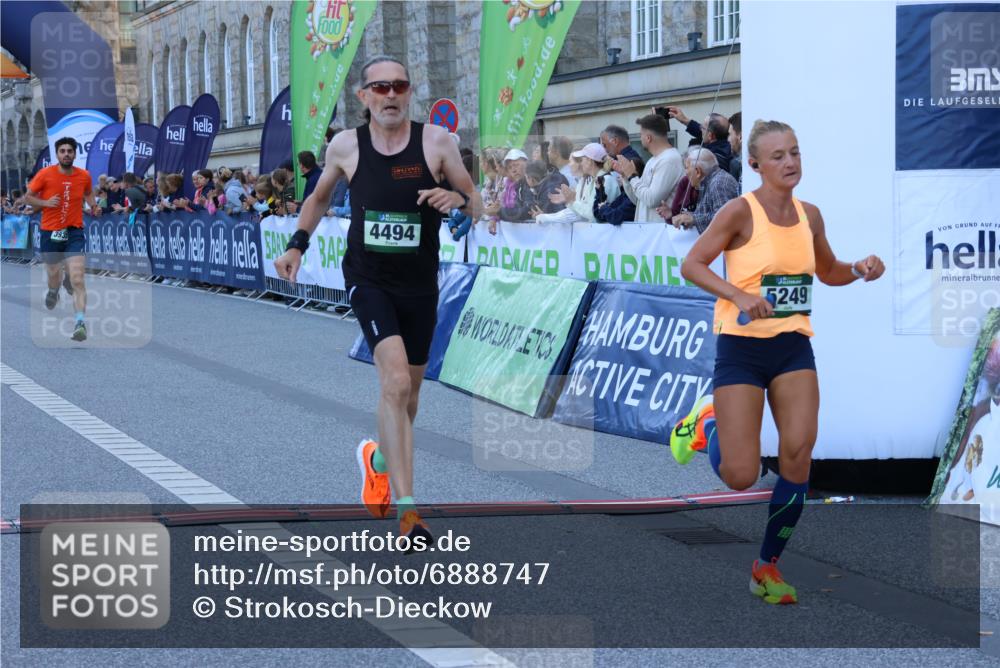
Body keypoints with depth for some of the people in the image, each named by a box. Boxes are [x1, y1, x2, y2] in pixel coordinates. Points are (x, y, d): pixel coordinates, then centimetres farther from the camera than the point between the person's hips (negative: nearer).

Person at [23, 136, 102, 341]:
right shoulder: (45, 175, -7)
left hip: (74, 233, 0)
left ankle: (80, 323, -14)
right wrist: (45, 202, -16)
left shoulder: (84, 176, -2)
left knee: (77, 279, -18)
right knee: (54, 279, 15)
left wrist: (93, 205, 1)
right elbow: (28, 197, 2)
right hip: (50, 233, 0)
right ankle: (53, 291, 53)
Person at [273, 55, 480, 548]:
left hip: (420, 284, 2)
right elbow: (319, 197, 18)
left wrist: (457, 199, -22)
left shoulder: (436, 141, -5)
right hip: (368, 279, -2)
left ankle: (379, 457, 48)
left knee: (407, 390, 15)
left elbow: (475, 205, 0)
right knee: (395, 381, -21)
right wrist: (297, 245, 10)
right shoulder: (345, 146, -2)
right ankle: (405, 508, -22)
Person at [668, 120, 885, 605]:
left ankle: (768, 565, 4)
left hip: (794, 348, 4)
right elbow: (691, 265, -10)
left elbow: (828, 272, 22)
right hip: (741, 347, -4)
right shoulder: (741, 211, -10)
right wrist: (740, 295, -25)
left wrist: (859, 271, 1)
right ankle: (706, 423, 29)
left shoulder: (810, 215, 7)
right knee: (740, 477, -7)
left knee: (798, 453, -14)